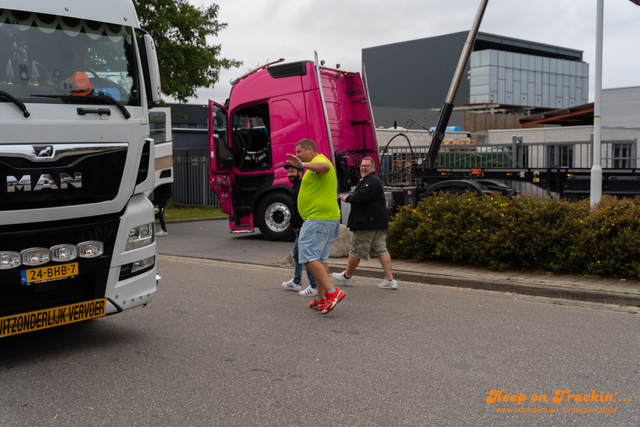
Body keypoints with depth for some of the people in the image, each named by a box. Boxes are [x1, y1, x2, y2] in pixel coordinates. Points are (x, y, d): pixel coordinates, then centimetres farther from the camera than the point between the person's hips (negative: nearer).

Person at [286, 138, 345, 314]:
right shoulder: (317, 165, 24)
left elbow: (325, 167, -36)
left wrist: (303, 165, -50)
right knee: (321, 258, 14)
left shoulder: (319, 160, -10)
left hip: (318, 219, -11)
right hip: (330, 218, 11)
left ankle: (332, 292, -18)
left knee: (309, 257, -13)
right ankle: (321, 298, 19)